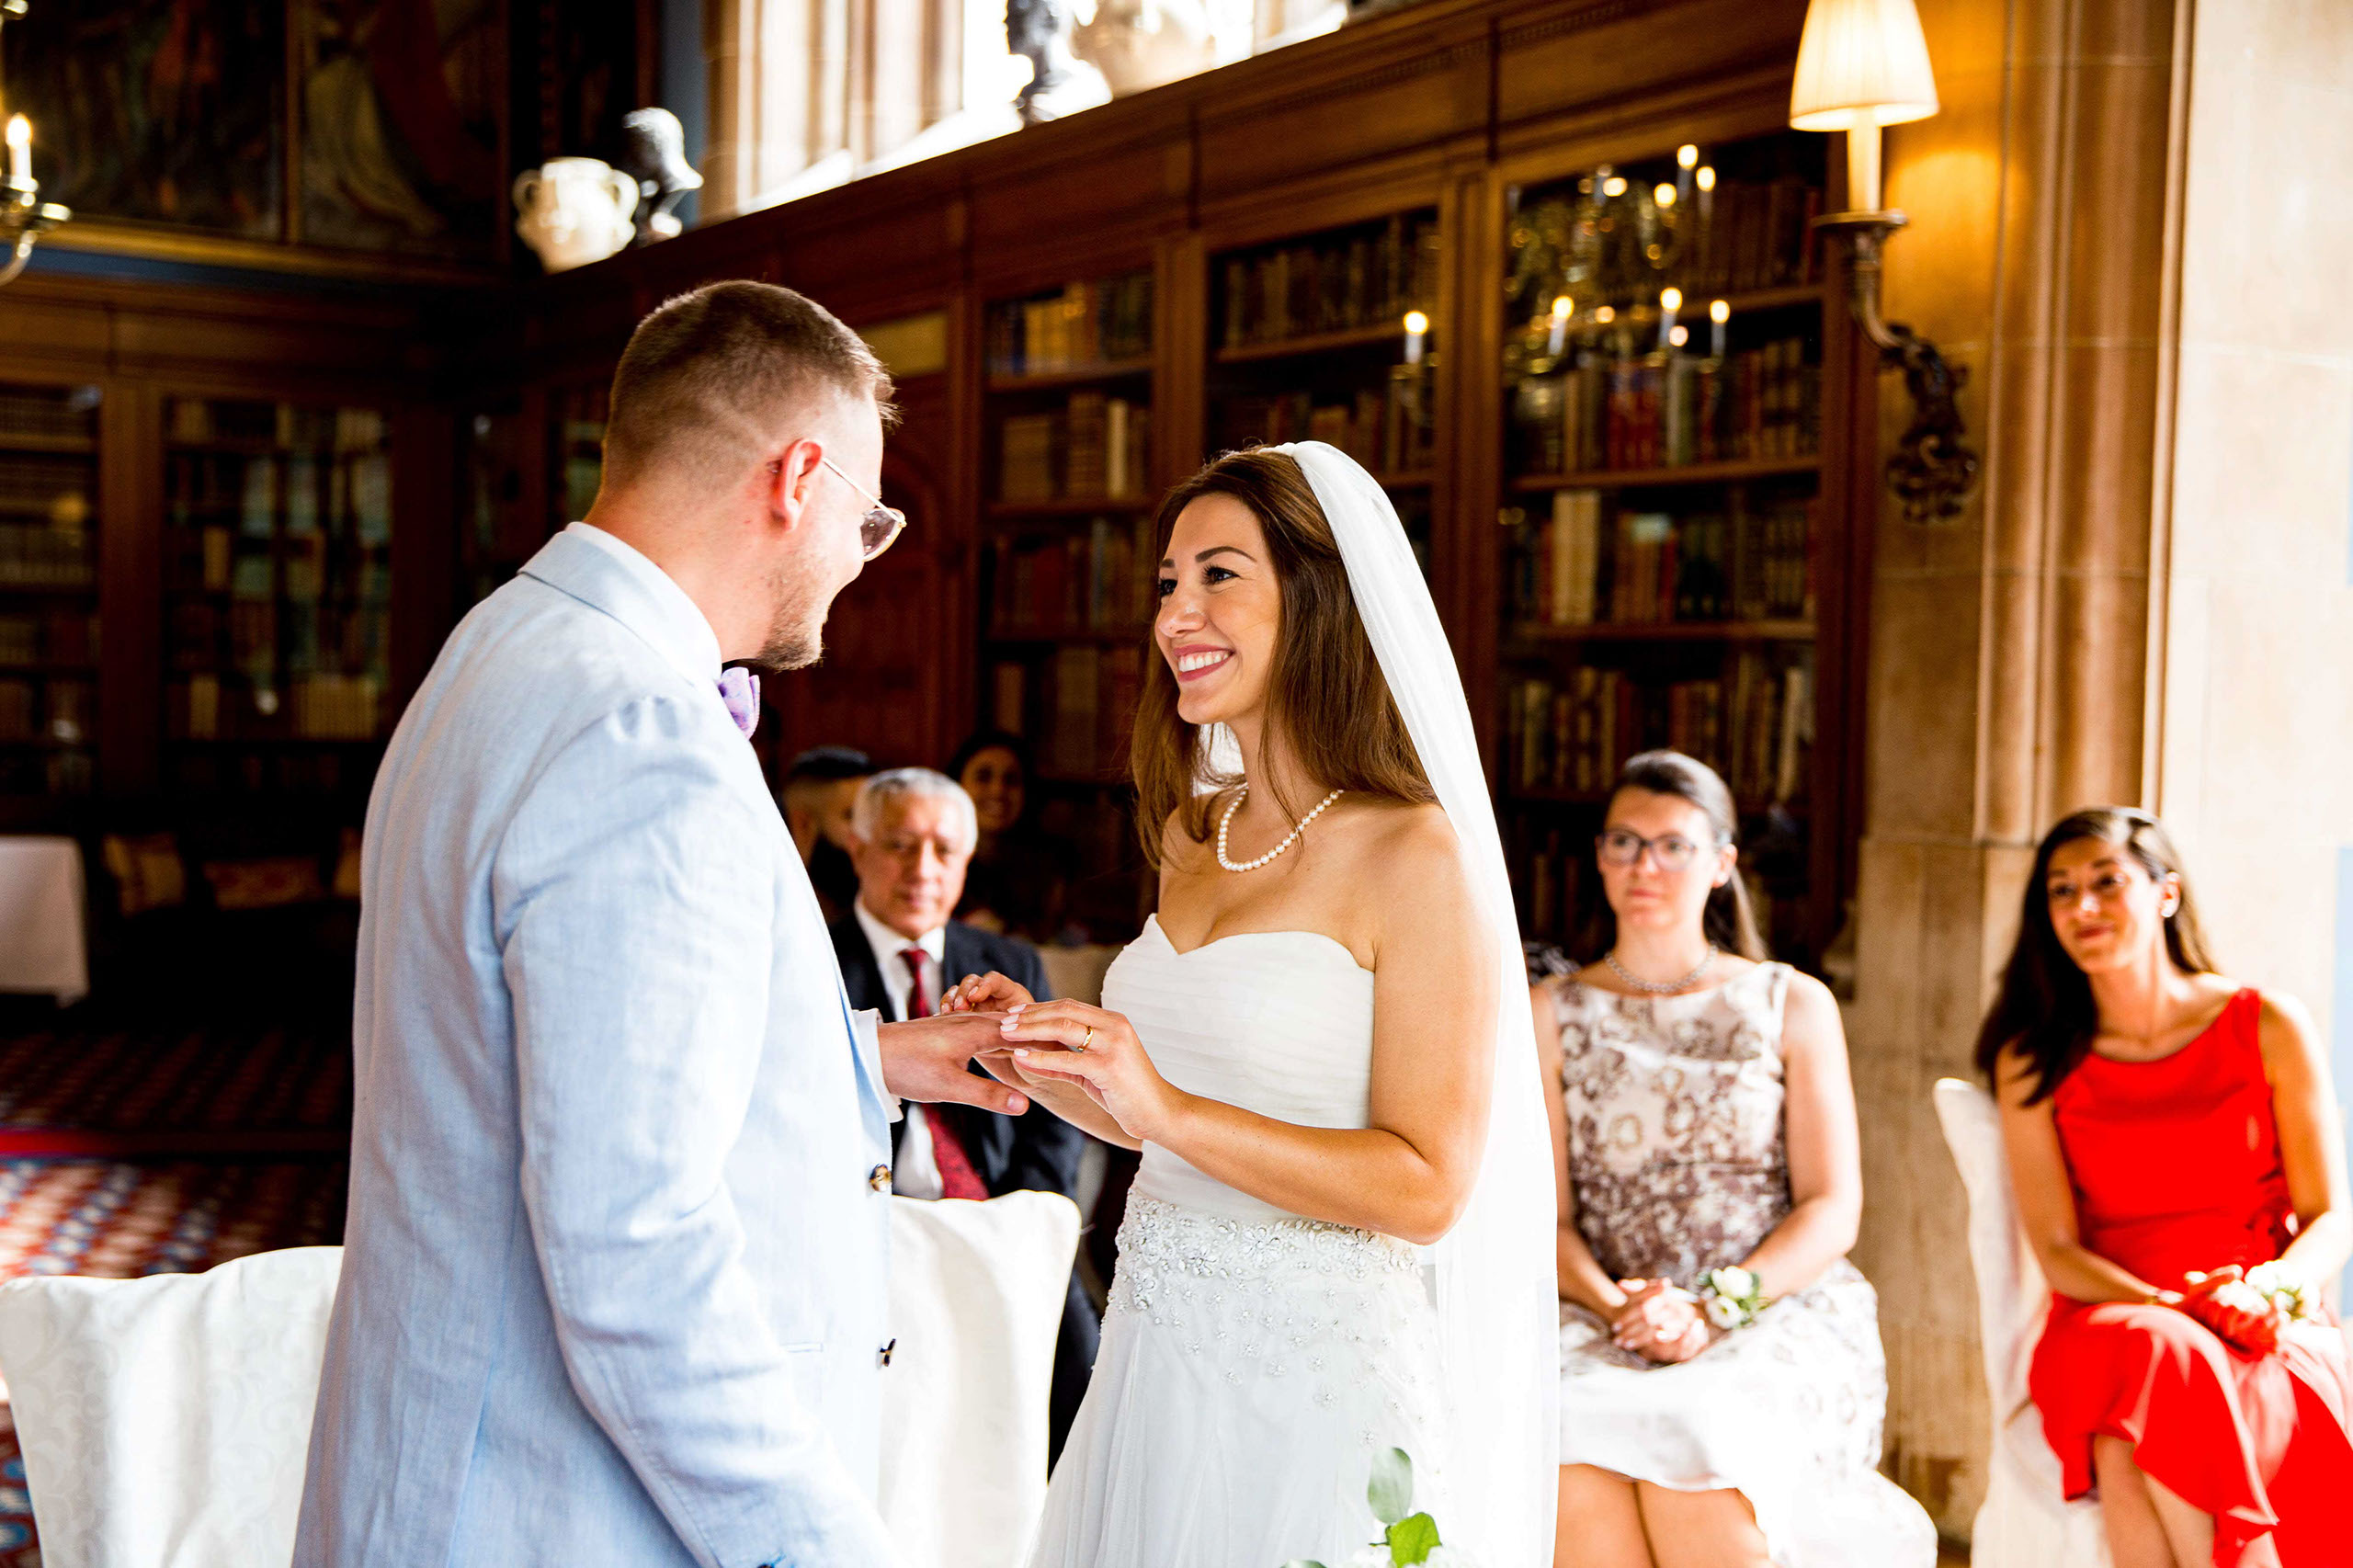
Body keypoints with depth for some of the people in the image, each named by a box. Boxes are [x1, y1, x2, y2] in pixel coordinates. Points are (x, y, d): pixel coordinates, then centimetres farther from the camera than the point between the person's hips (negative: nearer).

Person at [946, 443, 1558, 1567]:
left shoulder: (1414, 855, -15)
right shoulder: (1192, 834, 7)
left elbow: (1425, 1188, -19)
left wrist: (1169, 1107, -25)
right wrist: (1045, 1068, -2)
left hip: (1319, 1378, -7)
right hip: (1161, 1352, 7)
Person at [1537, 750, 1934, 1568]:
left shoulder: (1792, 1005, 12)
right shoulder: (1555, 1015, 14)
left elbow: (1832, 1211, 4)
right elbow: (1548, 1213, 8)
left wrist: (1711, 1309, -13)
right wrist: (1613, 1303, -14)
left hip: (1784, 1309, -1)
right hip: (1608, 1323, 1)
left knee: (1693, 1447, -35)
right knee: (1573, 1464, -34)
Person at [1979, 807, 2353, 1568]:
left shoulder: (2267, 1027, 5)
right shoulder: (2033, 1063, 6)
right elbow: (2057, 1249, 1)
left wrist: (2264, 1292, -17)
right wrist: (2172, 1306, -17)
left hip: (2269, 1330, -1)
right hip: (2109, 1319, 1)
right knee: (2146, 1355, -35)